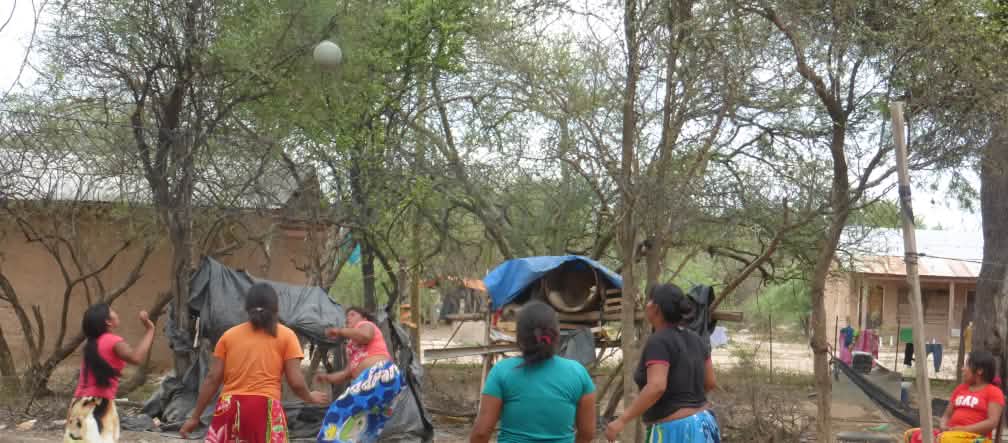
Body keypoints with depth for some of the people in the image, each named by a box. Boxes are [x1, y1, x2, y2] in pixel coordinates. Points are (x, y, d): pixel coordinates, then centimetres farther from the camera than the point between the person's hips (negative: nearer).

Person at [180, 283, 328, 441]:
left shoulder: (229, 334, 13)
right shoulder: (285, 335, 6)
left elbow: (212, 378, 8)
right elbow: (296, 382, 0)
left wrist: (195, 416, 13)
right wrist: (310, 397, 21)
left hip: (229, 408, 3)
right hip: (264, 409, -3)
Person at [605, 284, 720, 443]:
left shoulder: (659, 341, -17)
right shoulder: (694, 339, 8)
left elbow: (656, 387, -29)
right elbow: (710, 382, 13)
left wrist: (621, 421, -27)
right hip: (698, 428, 9)